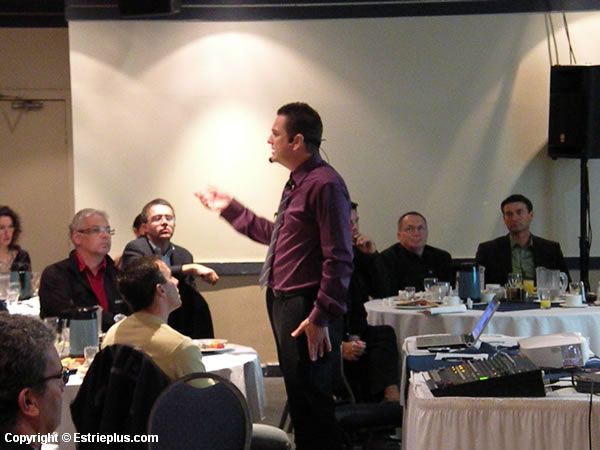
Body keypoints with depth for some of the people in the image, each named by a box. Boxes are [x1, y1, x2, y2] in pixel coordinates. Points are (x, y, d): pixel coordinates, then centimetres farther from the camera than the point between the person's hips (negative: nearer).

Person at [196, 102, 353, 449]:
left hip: (307, 309, -10)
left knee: (311, 398, -5)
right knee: (298, 394, 18)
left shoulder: (324, 185, -17)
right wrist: (230, 209, 30)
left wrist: (321, 317, -23)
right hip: (284, 302, 10)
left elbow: (338, 259, -21)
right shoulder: (298, 182, 15)